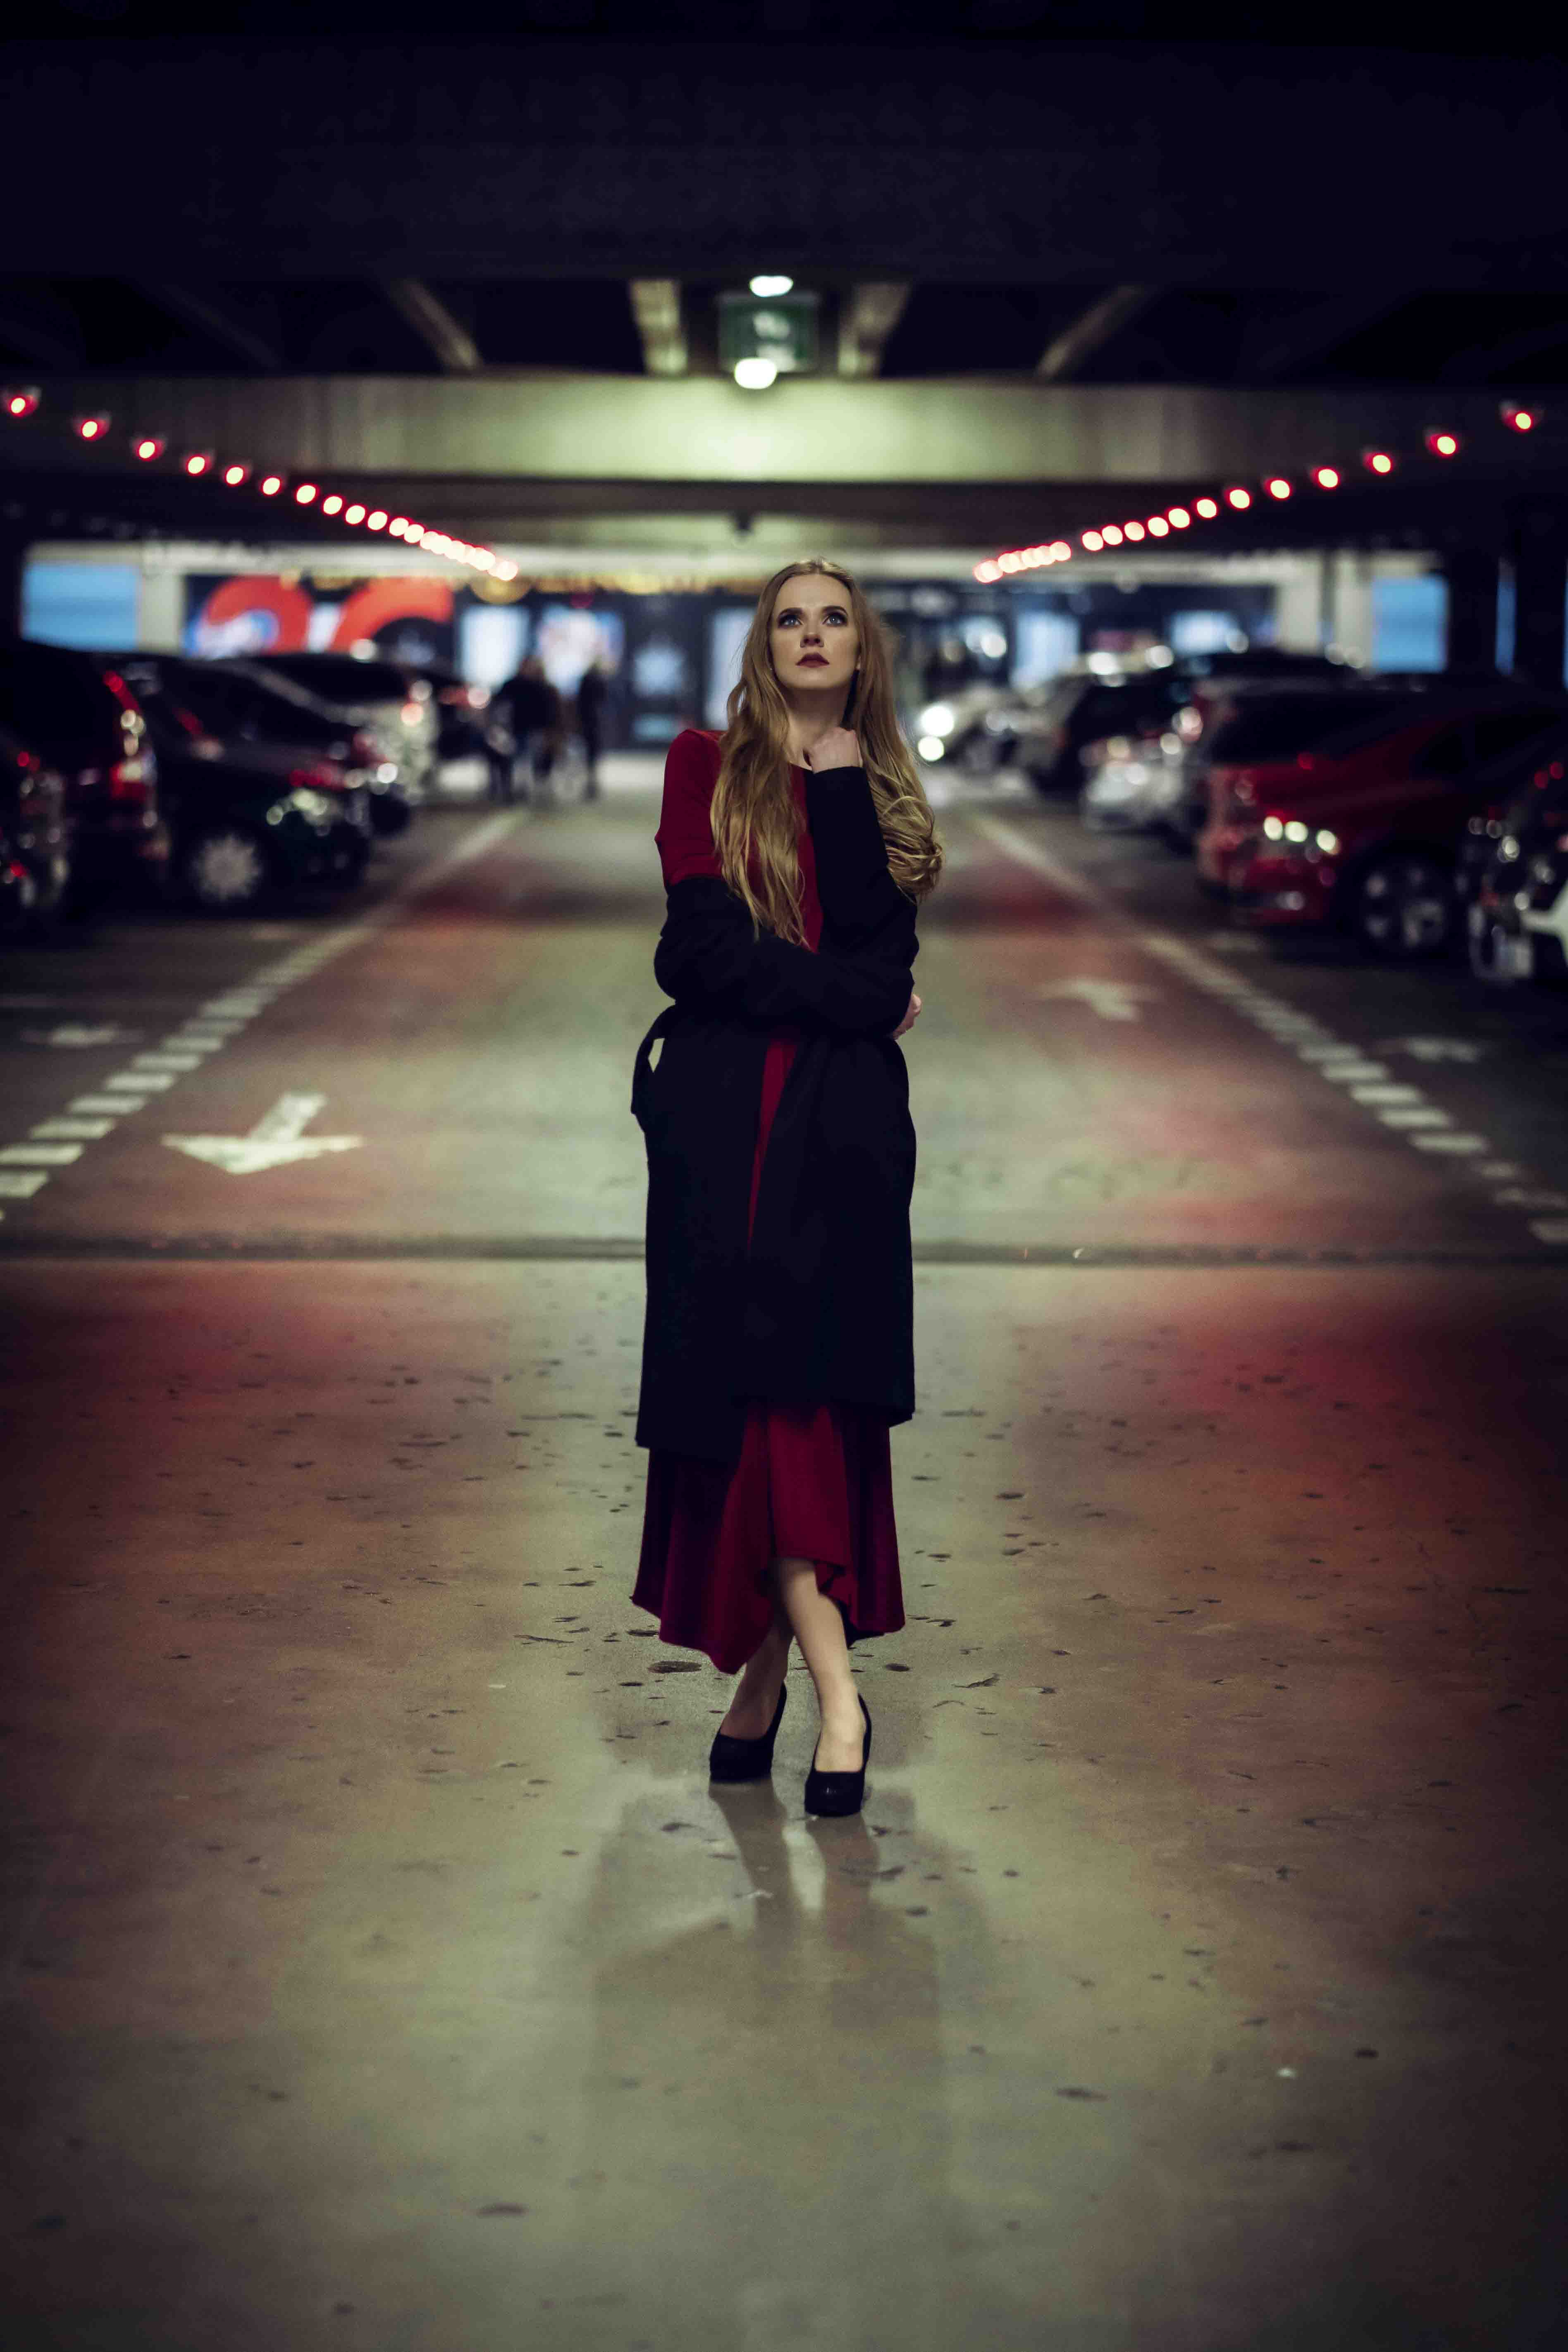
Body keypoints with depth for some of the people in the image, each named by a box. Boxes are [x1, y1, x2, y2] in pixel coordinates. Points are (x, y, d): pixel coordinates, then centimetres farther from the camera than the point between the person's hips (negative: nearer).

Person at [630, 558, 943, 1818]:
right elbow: (706, 942, -6)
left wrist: (840, 775, -3)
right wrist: (848, 994, -5)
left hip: (845, 1120, 2)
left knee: (815, 1389, -3)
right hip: (726, 1114, -2)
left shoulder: (883, 793, 14)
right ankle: (836, 1690, -9)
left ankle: (771, 1664, 6)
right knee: (756, 1385, -8)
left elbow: (874, 948, -3)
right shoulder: (706, 766, 7)